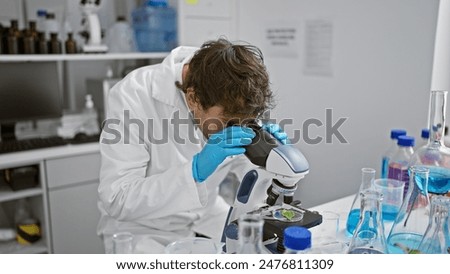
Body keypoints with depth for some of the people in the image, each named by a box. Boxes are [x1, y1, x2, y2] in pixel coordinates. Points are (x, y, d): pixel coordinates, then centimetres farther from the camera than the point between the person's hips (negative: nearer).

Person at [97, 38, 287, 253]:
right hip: (145, 230, -4)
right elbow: (116, 200, -28)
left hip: (207, 219, 4)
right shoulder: (134, 95, -26)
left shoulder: (229, 101, -12)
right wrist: (195, 171, -39)